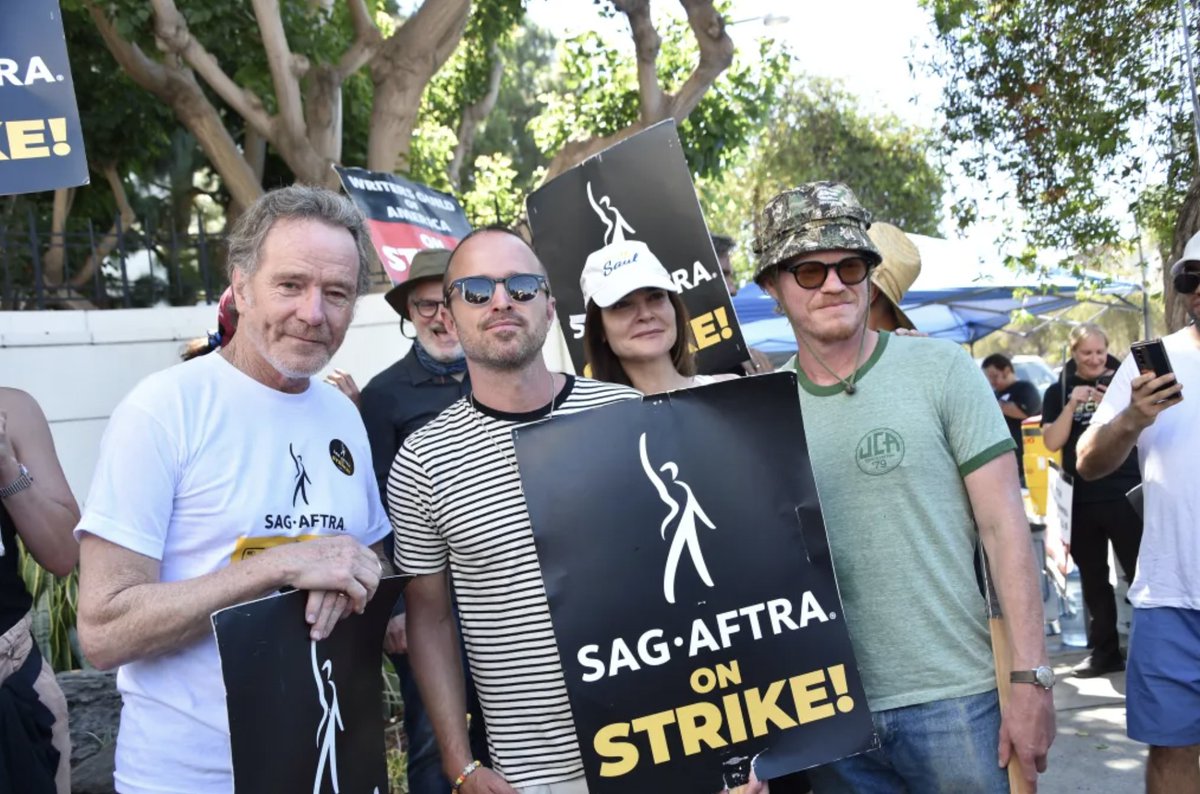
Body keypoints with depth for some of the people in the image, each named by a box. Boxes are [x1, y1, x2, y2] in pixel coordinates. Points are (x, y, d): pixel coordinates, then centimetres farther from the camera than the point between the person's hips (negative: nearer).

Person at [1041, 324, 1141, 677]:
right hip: (1080, 499, 2)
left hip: (1125, 493, -2)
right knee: (1093, 579, 9)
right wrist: (1073, 404, -15)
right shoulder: (1058, 391, 7)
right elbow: (1052, 442, -3)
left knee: (1139, 571, -5)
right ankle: (1105, 652, 18)